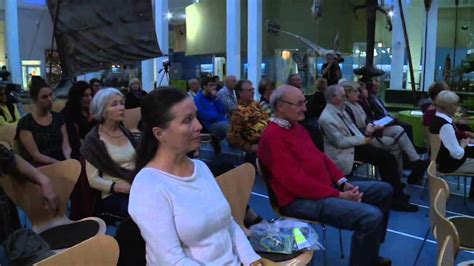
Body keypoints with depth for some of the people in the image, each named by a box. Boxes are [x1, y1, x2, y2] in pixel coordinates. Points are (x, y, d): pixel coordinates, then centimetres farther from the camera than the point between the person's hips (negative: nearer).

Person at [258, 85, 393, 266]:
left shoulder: (295, 126, 13)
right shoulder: (273, 137, -19)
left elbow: (319, 156, 17)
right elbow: (297, 182, -24)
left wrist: (343, 182, 2)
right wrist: (339, 195, -19)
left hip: (327, 186, 11)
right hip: (302, 200, -11)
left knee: (384, 190, 14)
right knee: (372, 216, -26)